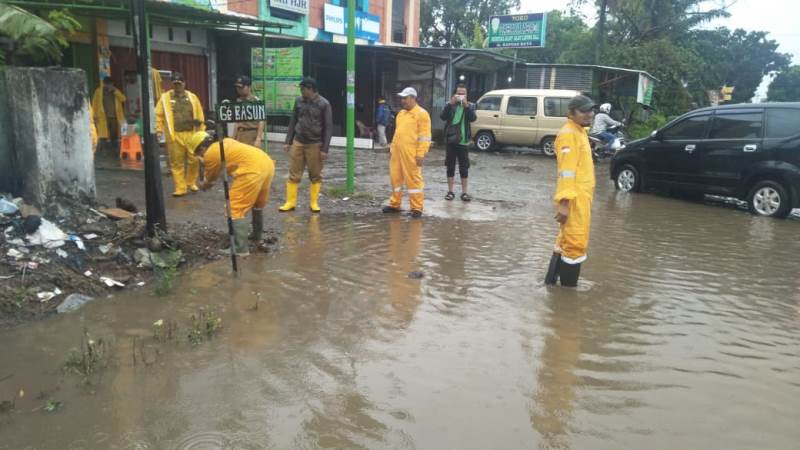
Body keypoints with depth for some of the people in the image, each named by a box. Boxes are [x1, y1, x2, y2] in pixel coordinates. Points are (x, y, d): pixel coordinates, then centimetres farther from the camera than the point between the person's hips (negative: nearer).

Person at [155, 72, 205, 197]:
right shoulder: (165, 98, 5)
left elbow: (200, 115, 9)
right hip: (174, 136, -1)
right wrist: (159, 130, -4)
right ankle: (180, 188, 8)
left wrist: (202, 131, 6)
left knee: (194, 160, 2)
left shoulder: (192, 97, 9)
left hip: (191, 134, 1)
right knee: (177, 163, 1)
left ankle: (191, 183, 24)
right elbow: (158, 115, 4)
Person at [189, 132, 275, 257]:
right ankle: (257, 235, 43)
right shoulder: (225, 141, 27)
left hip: (252, 170, -9)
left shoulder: (210, 154, 6)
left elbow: (209, 181, 22)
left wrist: (202, 185, 43)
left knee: (235, 209, -2)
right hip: (267, 163, 9)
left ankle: (240, 248, -5)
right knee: (258, 203, 28)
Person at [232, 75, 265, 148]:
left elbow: (261, 122, -12)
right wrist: (234, 138, 15)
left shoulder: (256, 101, -9)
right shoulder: (238, 101, 12)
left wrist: (258, 139, -19)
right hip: (240, 135, 7)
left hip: (252, 135, -7)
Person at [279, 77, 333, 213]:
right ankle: (290, 202, 11)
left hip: (315, 144, -3)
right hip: (298, 143, 3)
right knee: (294, 175, 3)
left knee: (315, 176, 4)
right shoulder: (299, 101, 6)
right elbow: (293, 122, 13)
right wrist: (288, 142, 9)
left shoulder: (323, 104, -7)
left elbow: (328, 127, -6)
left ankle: (314, 203, 14)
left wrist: (325, 149, -10)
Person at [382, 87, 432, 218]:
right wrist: (392, 148, 19)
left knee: (413, 179, -3)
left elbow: (424, 136, -12)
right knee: (395, 178, 11)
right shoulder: (401, 113, 19)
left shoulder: (421, 114, -6)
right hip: (397, 152, 8)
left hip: (411, 154, -8)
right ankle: (395, 204, 24)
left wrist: (420, 154, -18)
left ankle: (416, 208, 5)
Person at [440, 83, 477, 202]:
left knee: (464, 168, 4)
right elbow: (443, 116, -15)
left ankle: (464, 192, 13)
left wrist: (466, 105, -26)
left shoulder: (470, 105, 2)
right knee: (450, 167, 6)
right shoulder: (450, 105, 2)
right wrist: (451, 103, -25)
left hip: (464, 142, 0)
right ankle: (450, 192, 15)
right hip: (451, 141, 0)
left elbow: (473, 118, -15)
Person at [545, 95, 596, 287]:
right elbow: (566, 171, -23)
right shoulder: (569, 134, -15)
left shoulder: (579, 132, 17)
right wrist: (564, 202, -29)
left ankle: (552, 281, 28)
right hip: (574, 199, -10)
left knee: (567, 241, 17)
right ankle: (568, 288, 6)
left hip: (581, 197, 10)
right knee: (576, 244, -4)